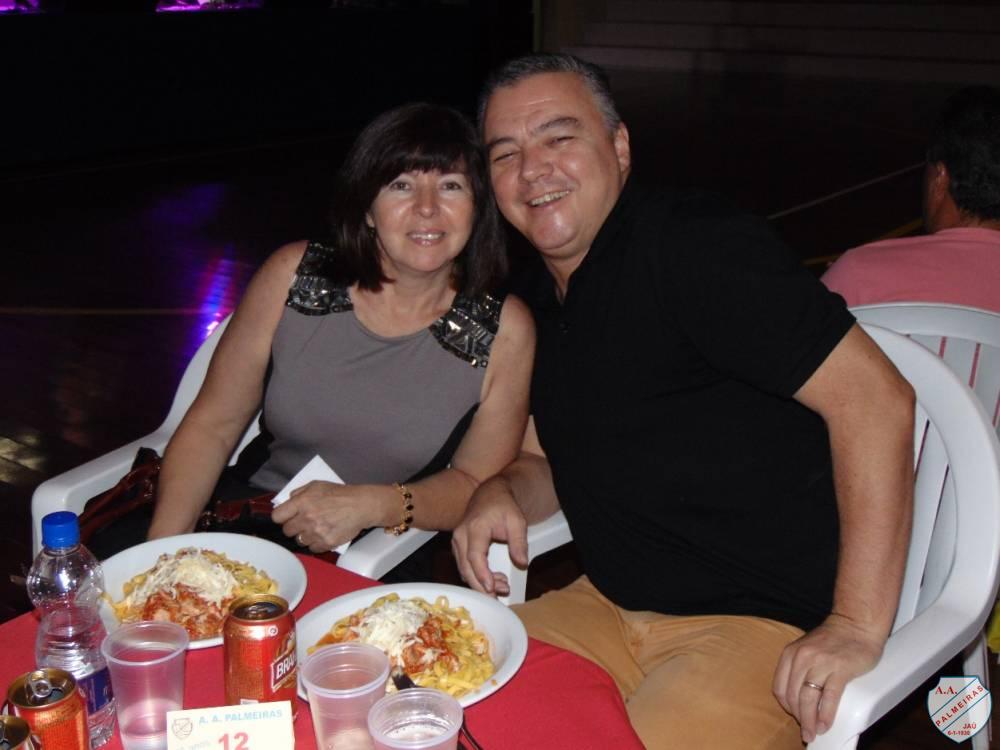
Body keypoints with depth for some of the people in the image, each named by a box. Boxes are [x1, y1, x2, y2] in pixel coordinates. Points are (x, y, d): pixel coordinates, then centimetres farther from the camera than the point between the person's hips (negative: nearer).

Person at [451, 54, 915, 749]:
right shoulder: (537, 299, 10)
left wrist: (859, 624, -24)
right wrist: (500, 493, -4)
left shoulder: (692, 242, -17)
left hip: (767, 626, -7)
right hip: (610, 606, 7)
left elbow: (875, 396, -22)